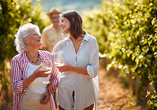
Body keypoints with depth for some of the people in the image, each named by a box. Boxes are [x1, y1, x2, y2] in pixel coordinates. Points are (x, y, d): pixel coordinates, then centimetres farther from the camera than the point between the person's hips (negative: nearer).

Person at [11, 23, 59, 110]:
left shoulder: (48, 56, 1)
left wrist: (49, 92, -7)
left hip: (46, 103, 3)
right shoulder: (17, 60, -10)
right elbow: (16, 88, -13)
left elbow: (55, 78, 10)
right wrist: (35, 75, -24)